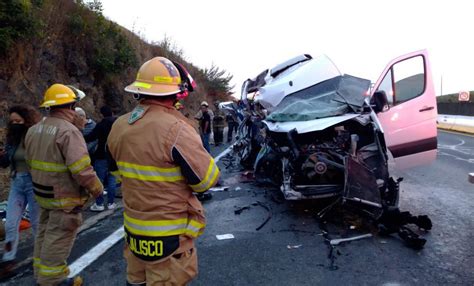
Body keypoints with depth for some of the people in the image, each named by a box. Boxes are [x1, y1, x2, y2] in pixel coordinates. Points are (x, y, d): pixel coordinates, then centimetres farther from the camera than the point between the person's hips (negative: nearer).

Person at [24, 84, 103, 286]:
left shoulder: (33, 130, 6)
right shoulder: (68, 131, -23)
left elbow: (31, 162, 16)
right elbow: (81, 169, -29)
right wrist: (97, 189, -15)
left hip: (42, 194, 9)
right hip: (64, 197, -9)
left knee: (44, 234, 23)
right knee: (57, 240, 4)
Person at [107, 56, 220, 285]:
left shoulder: (119, 127, 0)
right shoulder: (174, 129, -24)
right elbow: (207, 179, -16)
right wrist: (191, 144, -1)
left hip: (133, 227, 7)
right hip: (168, 235, -7)